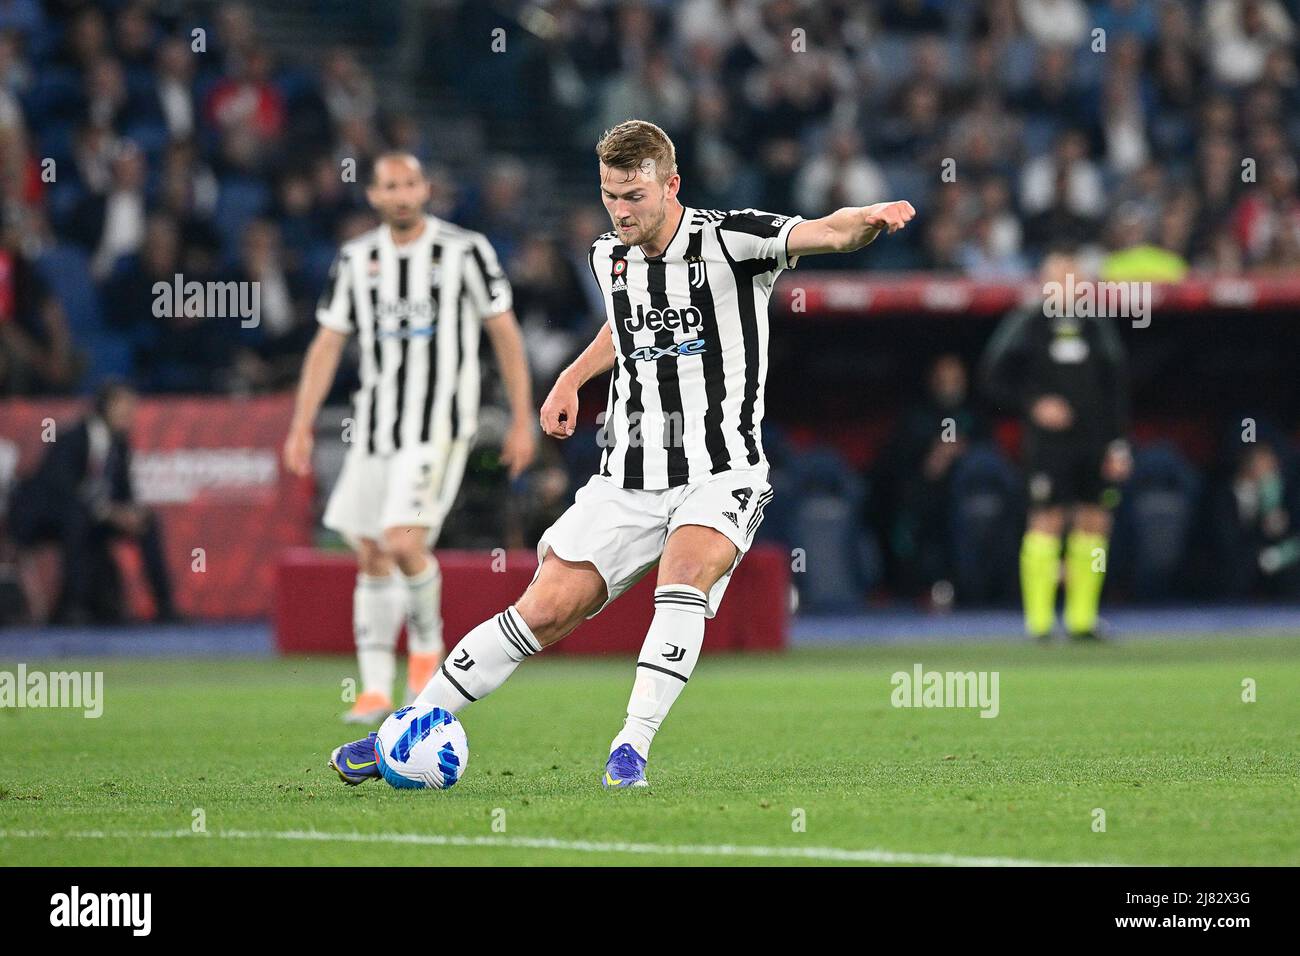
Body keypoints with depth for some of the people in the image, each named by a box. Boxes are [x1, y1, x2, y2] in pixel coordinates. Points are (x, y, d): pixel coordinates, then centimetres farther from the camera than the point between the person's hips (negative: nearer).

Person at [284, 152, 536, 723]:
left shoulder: (465, 252, -4)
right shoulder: (356, 259, 7)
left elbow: (504, 333, 1)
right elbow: (327, 344, 10)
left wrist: (523, 420, -1)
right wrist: (301, 426, 4)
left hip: (440, 424, -5)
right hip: (375, 426, 5)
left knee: (404, 543, -18)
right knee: (371, 555, 4)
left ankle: (427, 645, 7)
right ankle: (375, 688, 11)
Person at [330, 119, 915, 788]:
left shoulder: (729, 241, -11)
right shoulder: (609, 258, 6)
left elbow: (828, 234, -27)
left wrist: (867, 219, -48)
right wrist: (571, 380, 22)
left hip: (719, 476, -4)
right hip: (627, 479, 4)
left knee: (685, 577, -32)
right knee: (545, 611, -2)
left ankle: (631, 749, -27)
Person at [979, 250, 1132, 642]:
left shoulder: (1098, 327, 13)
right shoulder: (1025, 324, 1)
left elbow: (1116, 387, 15)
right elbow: (995, 377, 1)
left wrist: (1117, 443, 8)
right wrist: (1032, 406, -11)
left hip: (1094, 443, 5)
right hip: (1048, 443, -5)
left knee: (1095, 522, 2)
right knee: (1047, 521, -10)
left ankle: (1082, 619, 9)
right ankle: (1039, 620, -7)